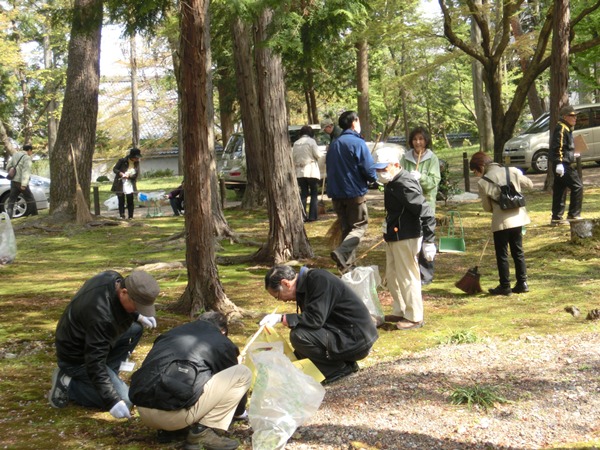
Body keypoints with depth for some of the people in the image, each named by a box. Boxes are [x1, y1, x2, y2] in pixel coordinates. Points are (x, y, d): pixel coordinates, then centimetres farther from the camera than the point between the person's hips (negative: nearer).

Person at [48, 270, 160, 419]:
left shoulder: (113, 278, -13)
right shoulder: (101, 316, -38)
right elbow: (95, 364, -37)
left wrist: (137, 316, 1)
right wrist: (112, 401, -40)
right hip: (77, 359, -9)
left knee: (135, 328, 5)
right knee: (124, 400, -10)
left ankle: (109, 375, 8)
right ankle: (69, 385, -3)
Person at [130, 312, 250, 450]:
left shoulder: (171, 333, 30)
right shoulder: (222, 342, 16)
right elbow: (233, 377, 30)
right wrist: (241, 411, 53)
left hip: (144, 412, 7)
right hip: (176, 412, -7)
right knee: (243, 373, 8)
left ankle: (168, 427, 14)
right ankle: (202, 431, 1)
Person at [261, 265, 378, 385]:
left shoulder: (319, 279, -18)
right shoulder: (304, 287, 11)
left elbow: (315, 320, -27)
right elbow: (310, 321, 16)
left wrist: (281, 318, -23)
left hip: (356, 340, -10)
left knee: (299, 336, -23)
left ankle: (340, 369, -8)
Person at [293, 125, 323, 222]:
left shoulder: (296, 143, 6)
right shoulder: (311, 141, -8)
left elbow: (293, 157, 7)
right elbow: (318, 154, -11)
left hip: (300, 172, 4)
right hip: (312, 171, -4)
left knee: (303, 194, 10)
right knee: (314, 194, 4)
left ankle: (303, 216, 4)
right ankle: (312, 216, -2)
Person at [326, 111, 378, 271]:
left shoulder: (334, 144, 11)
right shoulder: (357, 143, -12)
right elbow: (368, 169, -15)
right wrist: (374, 179, 5)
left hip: (336, 193, 7)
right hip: (354, 192, -7)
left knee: (345, 227, 15)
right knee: (359, 226, 0)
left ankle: (346, 264, 15)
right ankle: (341, 252, -23)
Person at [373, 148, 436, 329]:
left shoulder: (405, 185, -22)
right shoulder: (392, 183, 9)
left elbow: (426, 213, -25)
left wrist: (428, 242, -26)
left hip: (406, 238, -10)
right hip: (393, 236, 10)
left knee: (407, 277, 0)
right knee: (392, 275, 19)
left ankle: (414, 317, 12)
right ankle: (400, 311, 34)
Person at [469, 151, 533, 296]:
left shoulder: (483, 183, -11)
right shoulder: (512, 171, -1)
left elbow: (487, 207, -2)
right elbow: (529, 184, 11)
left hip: (500, 222, -5)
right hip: (518, 218, 5)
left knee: (502, 255, 7)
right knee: (518, 252, 16)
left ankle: (505, 286, 11)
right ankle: (522, 283, 19)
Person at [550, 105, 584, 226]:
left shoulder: (566, 129, 20)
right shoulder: (561, 128, -12)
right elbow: (558, 147, -21)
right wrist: (559, 163, -25)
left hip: (561, 165, 10)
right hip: (563, 165, -10)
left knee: (559, 191, 10)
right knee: (577, 187, -9)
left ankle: (556, 218, 12)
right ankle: (573, 215, -7)